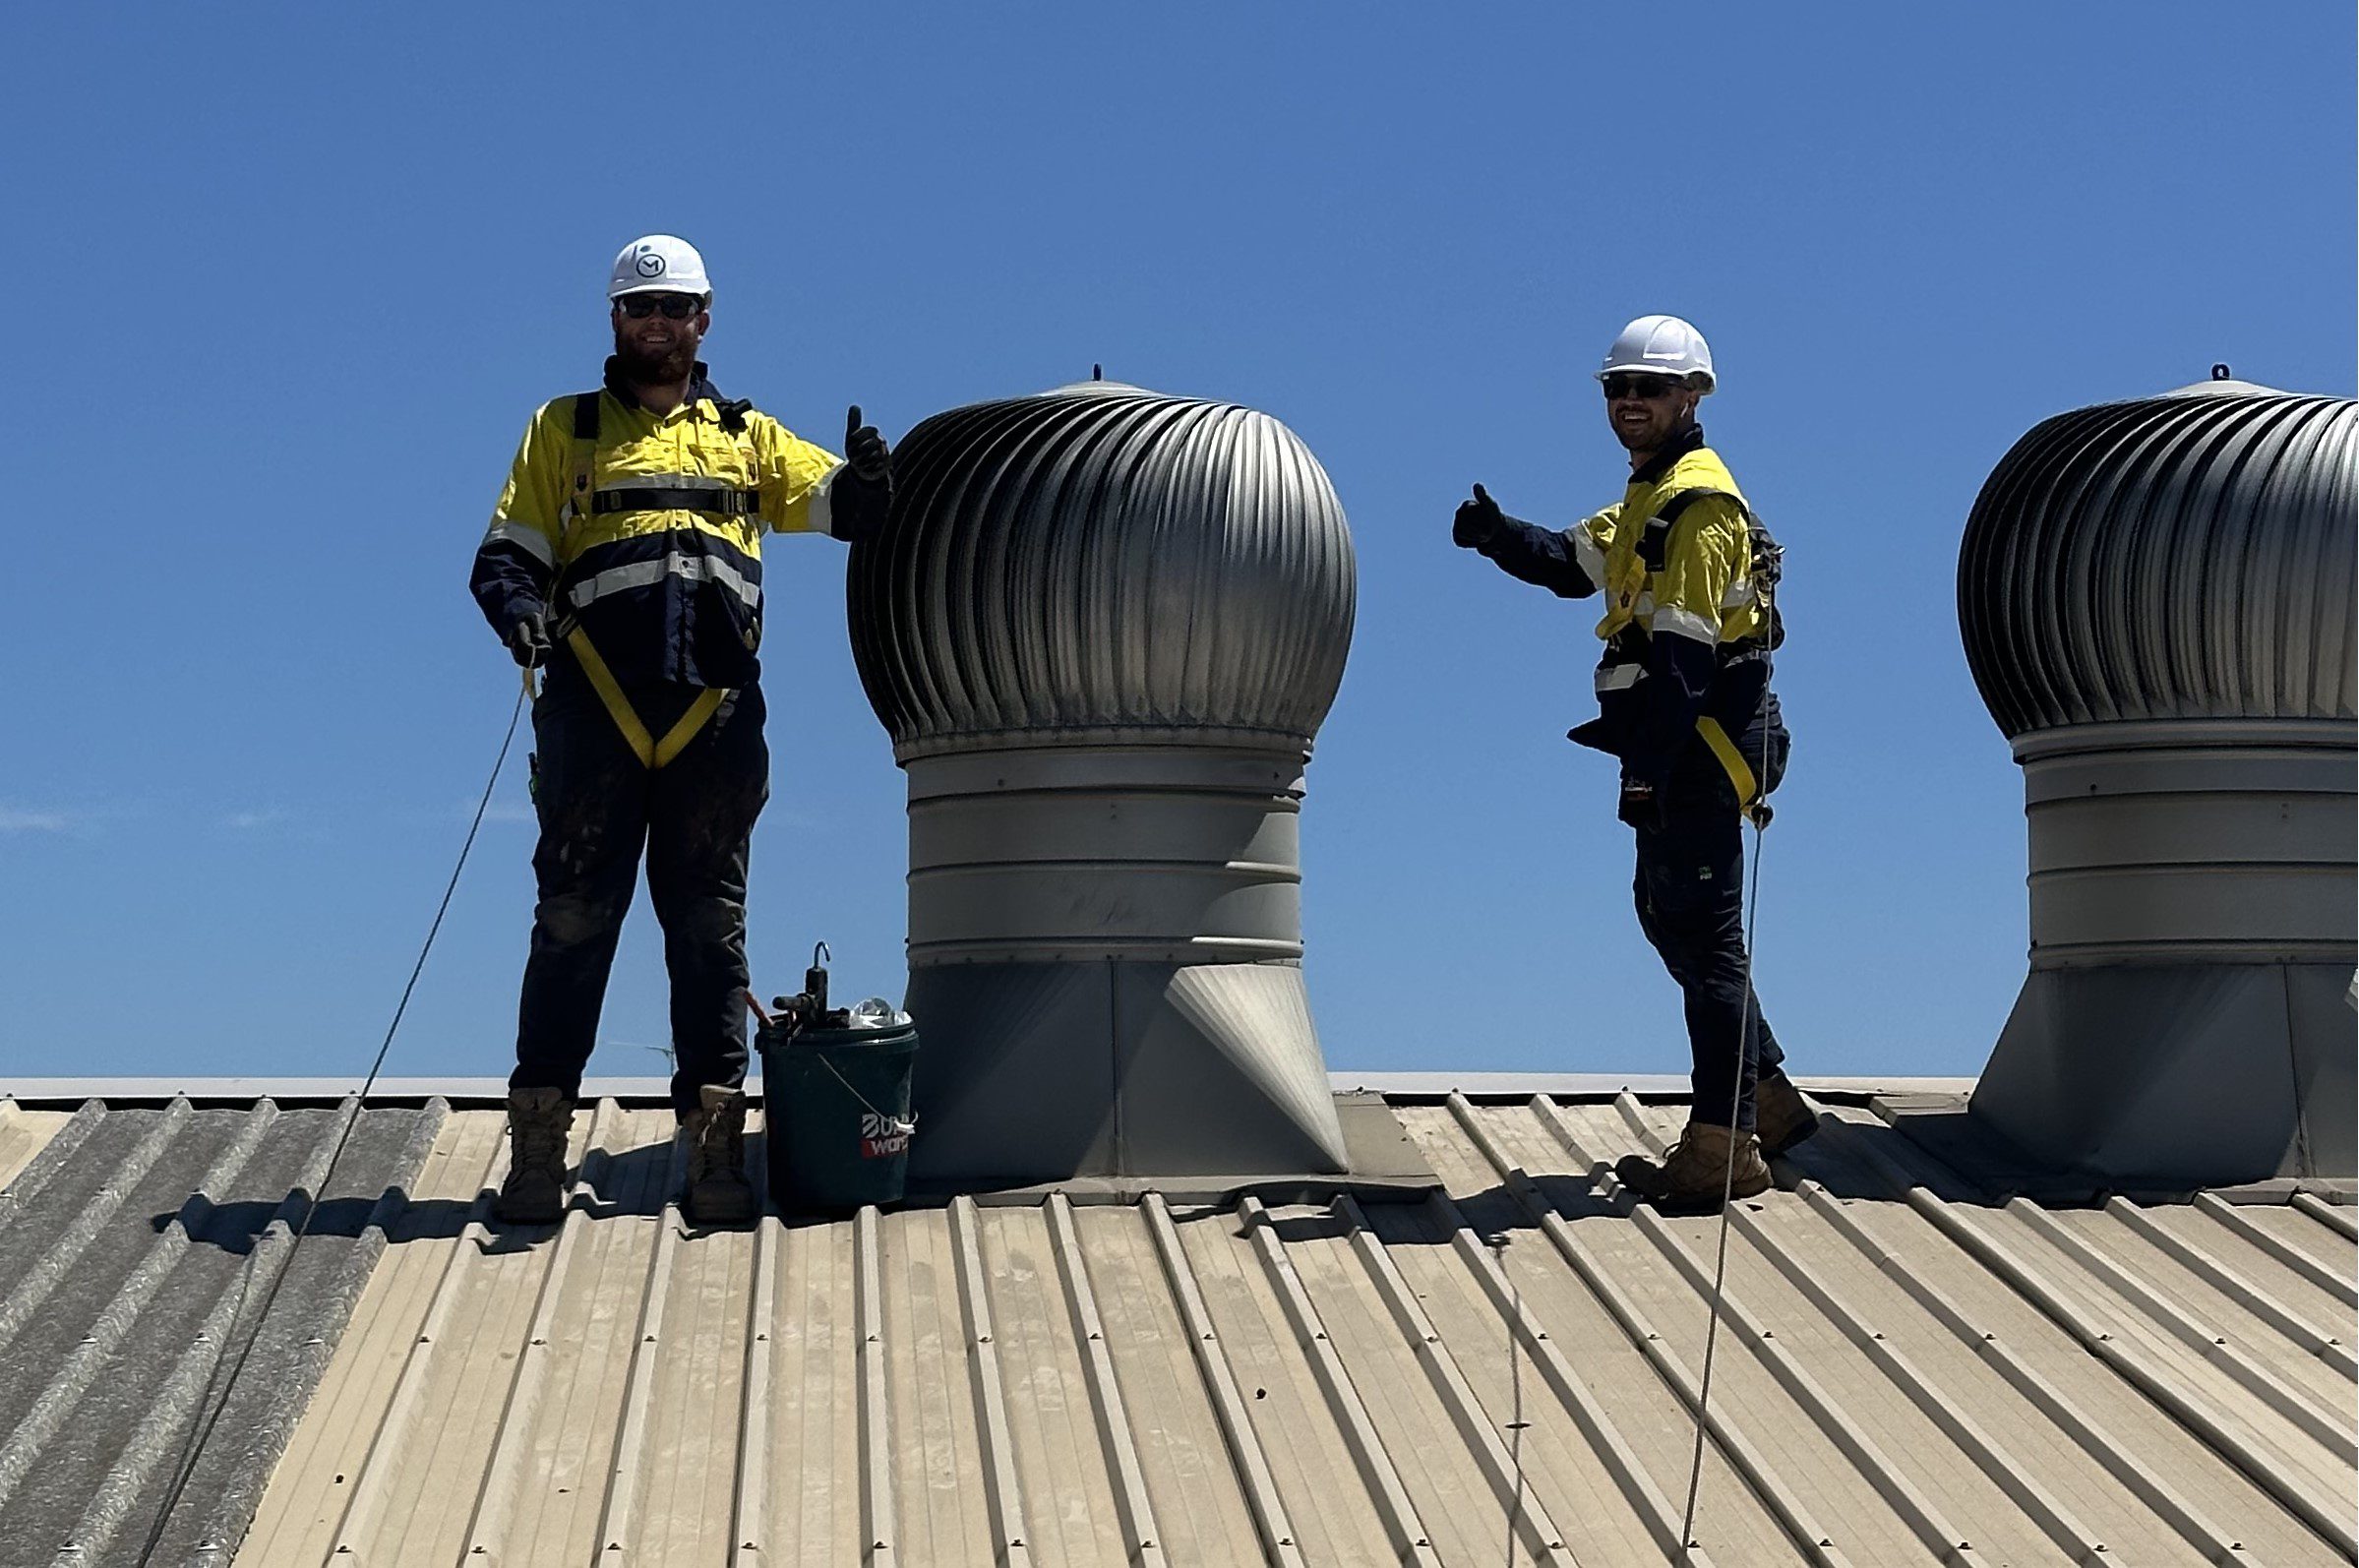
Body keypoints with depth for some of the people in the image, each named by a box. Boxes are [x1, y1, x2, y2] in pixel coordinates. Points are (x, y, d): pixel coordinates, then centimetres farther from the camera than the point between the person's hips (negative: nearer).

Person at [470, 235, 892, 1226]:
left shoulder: (749, 438, 21)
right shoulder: (564, 431, 17)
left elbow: (841, 504, 9)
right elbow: (505, 553, 11)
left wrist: (866, 480, -15)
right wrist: (517, 608, -12)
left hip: (714, 716, 1)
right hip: (595, 711, -1)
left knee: (710, 927, 1)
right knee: (574, 919, -3)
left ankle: (714, 1143, 1)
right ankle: (538, 1139, 0)